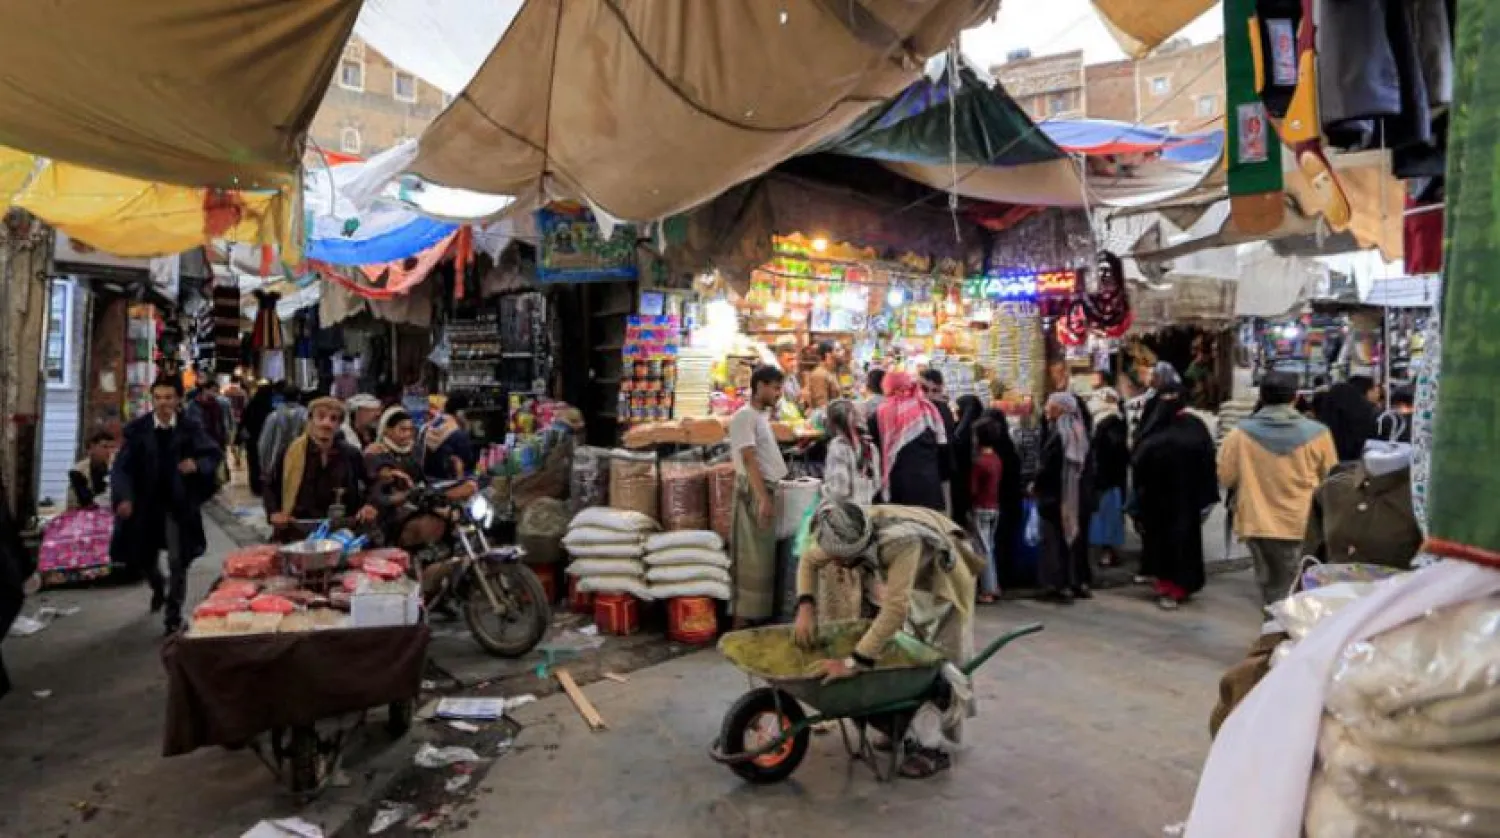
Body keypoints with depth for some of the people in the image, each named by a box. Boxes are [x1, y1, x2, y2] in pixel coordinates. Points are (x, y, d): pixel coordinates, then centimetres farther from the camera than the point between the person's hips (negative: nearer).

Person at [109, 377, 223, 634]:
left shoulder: (190, 427, -6)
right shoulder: (136, 428, -6)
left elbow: (215, 454, 1)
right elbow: (121, 466, -6)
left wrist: (198, 464, -22)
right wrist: (123, 497, -20)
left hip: (179, 504, -2)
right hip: (145, 504, 2)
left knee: (178, 561, -4)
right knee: (144, 559, 17)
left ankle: (174, 615, 11)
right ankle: (159, 588, 51)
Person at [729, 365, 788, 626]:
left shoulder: (761, 416, 16)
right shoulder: (744, 416, -14)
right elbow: (749, 459, -21)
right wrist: (763, 498, -26)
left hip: (766, 489, 9)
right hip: (754, 491, -9)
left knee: (763, 555, 13)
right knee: (754, 556, -7)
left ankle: (754, 613, 21)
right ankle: (743, 619, -1)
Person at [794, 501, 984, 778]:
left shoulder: (901, 541, -48)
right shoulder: (848, 532, -27)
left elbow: (895, 609, -51)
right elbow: (809, 560, -9)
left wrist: (854, 662, -51)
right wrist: (805, 606, -26)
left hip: (946, 580, -6)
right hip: (909, 581, 6)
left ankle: (935, 747, 5)